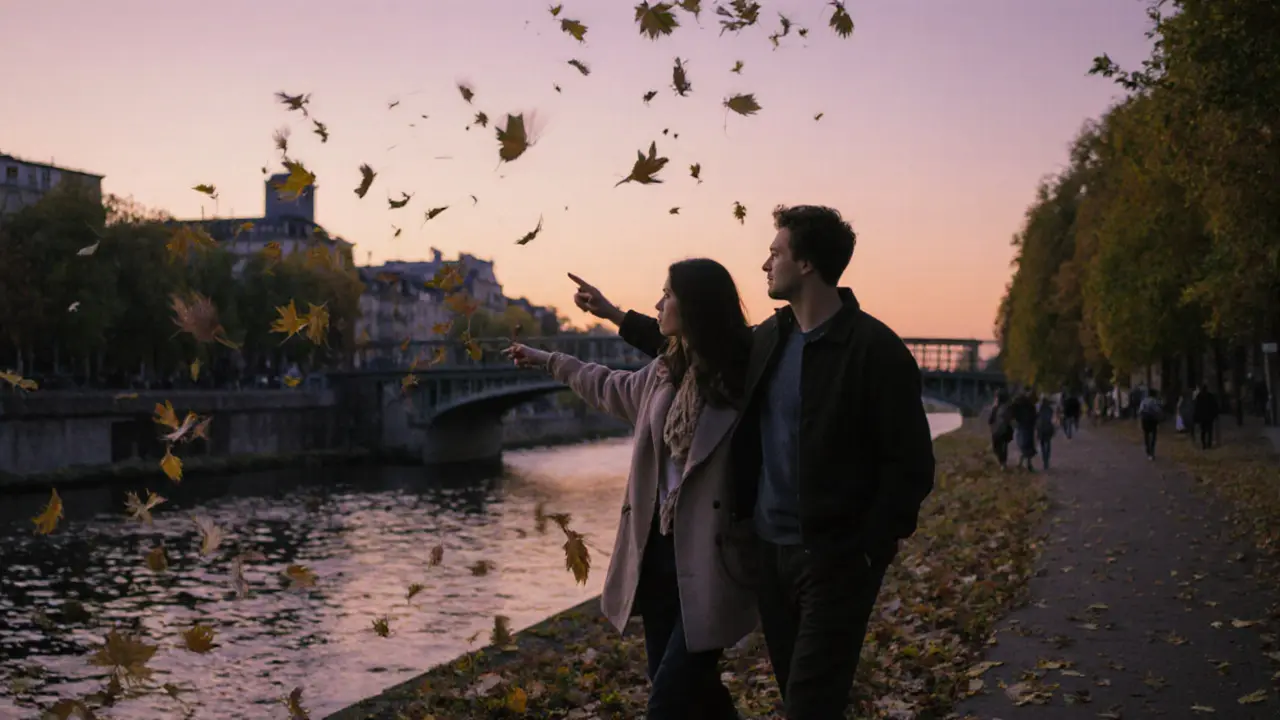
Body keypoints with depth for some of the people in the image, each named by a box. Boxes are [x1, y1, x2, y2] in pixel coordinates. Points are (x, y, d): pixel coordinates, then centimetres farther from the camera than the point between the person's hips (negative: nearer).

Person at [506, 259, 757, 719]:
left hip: (710, 560, -7)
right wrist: (547, 361, 40)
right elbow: (611, 387, 30)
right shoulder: (665, 372, 10)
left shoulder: (744, 379, -14)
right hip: (659, 550, 8)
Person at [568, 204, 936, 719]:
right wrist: (614, 314, 29)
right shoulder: (770, 337, 7)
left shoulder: (874, 349, -14)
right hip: (771, 549, 7)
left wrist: (868, 550, -17)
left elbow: (911, 465, -13)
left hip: (835, 559, -7)